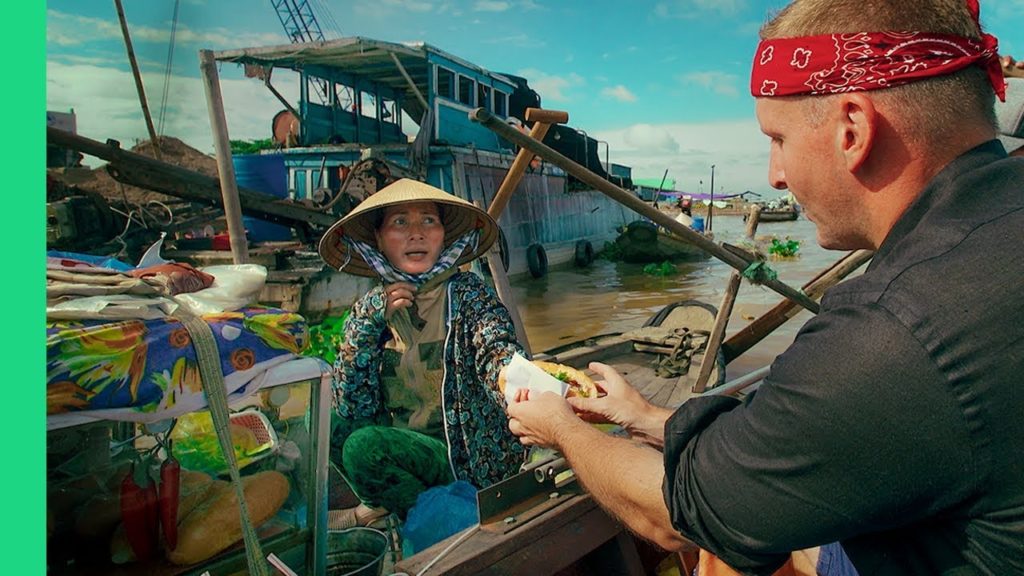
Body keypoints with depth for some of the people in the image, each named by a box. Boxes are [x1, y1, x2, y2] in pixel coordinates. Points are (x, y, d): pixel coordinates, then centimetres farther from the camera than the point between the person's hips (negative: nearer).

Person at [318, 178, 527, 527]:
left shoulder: (466, 293, -9)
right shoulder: (369, 308, 2)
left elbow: (499, 350, -28)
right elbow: (346, 403, -5)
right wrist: (369, 321, -16)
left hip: (466, 458, -5)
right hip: (397, 444, 5)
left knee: (364, 445, -25)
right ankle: (381, 505, 8)